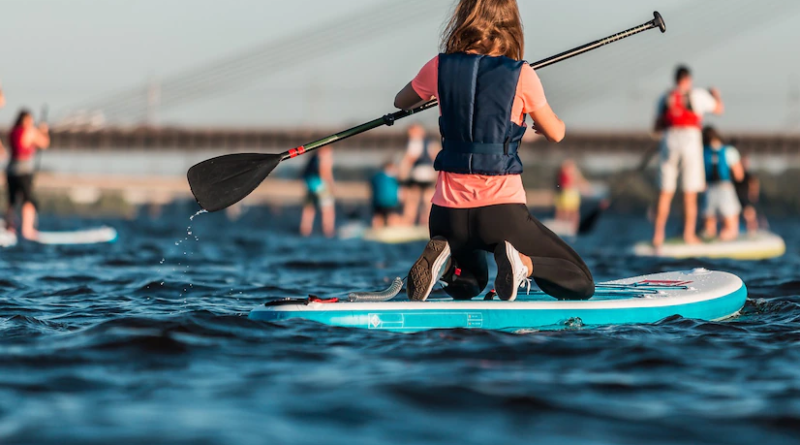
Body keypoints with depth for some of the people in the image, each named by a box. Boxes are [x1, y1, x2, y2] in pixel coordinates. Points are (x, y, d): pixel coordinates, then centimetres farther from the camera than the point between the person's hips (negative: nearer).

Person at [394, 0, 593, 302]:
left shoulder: (440, 68, 1)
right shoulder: (521, 75, -6)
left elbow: (401, 103, 23)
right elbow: (555, 134, 8)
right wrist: (555, 121, 31)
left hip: (449, 212, 4)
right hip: (502, 211, -4)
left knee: (467, 286, 33)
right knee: (580, 284, 9)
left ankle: (443, 257, -1)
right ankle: (521, 262, -19)